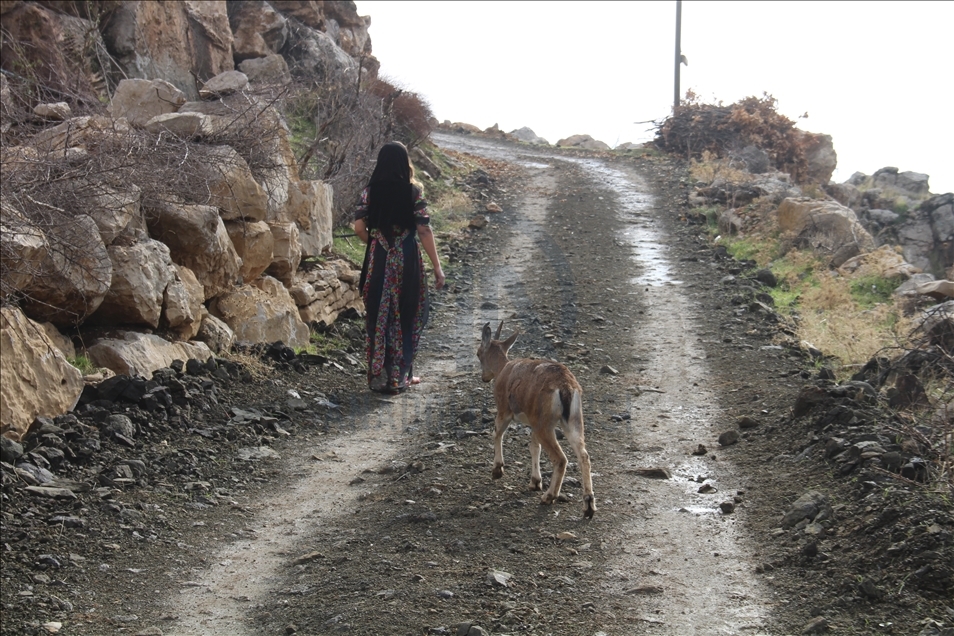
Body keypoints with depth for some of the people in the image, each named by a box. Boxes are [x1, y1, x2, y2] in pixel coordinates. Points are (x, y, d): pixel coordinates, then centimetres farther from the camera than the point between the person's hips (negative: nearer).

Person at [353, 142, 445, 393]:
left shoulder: (370, 191, 0)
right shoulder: (414, 190, -7)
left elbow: (359, 227, -4)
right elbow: (424, 230, -10)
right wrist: (437, 266, -6)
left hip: (378, 260, 2)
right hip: (407, 260, -2)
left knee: (379, 316, 11)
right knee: (405, 316, 10)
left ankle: (378, 376, 16)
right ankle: (400, 376, 15)